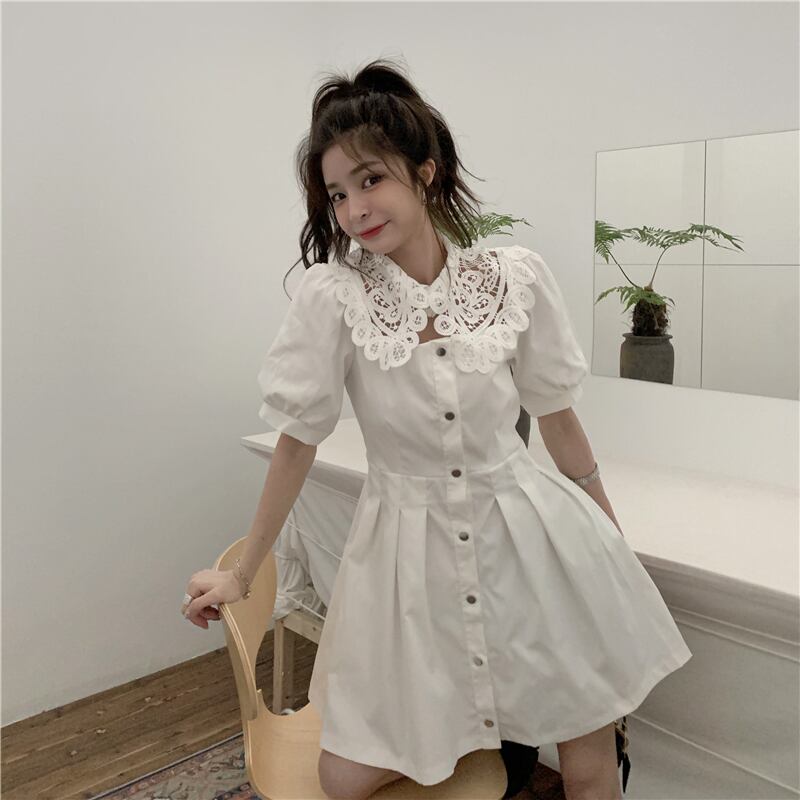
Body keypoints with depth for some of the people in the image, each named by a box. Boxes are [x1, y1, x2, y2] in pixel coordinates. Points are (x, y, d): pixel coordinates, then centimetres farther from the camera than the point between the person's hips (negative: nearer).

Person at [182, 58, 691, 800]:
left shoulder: (516, 277, -9)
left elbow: (557, 415, 2)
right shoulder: (330, 295, -14)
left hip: (529, 532, 1)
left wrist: (612, 535, 12)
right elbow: (297, 441, -6)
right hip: (408, 547, 0)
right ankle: (481, 732, 32)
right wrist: (241, 575, 1)